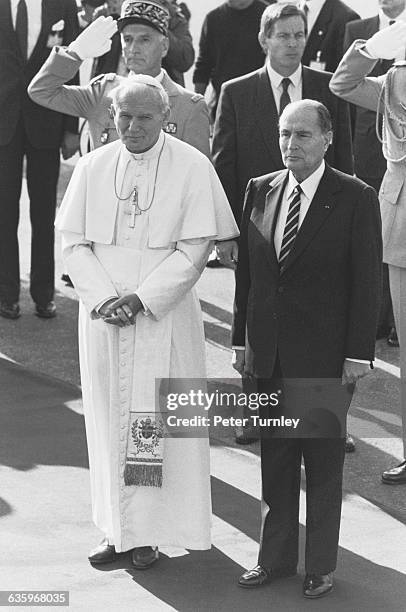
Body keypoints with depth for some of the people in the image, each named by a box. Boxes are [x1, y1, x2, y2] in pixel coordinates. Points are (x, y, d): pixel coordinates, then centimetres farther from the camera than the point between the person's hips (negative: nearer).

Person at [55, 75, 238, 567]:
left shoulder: (191, 167, -4)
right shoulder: (93, 167, 5)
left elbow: (195, 249, -8)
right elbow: (74, 243, 4)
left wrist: (140, 299, -14)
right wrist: (104, 298, -10)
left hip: (163, 315, -3)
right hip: (102, 316, 3)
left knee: (153, 420, -1)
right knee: (108, 417, 6)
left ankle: (148, 532, 7)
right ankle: (116, 529, 14)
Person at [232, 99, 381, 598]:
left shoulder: (355, 198, -8)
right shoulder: (261, 190, 5)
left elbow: (366, 281, -8)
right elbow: (246, 268, 9)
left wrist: (358, 353, -10)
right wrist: (241, 338, 7)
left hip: (325, 353, -4)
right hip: (270, 351, 4)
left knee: (323, 458, 7)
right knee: (275, 457, 12)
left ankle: (321, 566, 18)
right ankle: (276, 557, 24)